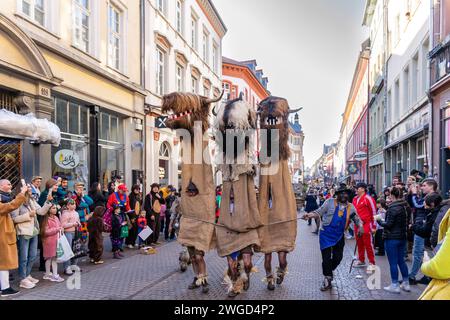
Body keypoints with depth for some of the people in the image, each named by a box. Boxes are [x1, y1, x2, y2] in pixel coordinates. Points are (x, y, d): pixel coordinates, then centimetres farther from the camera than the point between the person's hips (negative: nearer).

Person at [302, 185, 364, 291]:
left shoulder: (350, 207, 3)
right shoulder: (330, 202, -8)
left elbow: (357, 219, 10)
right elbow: (319, 212, -8)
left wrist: (360, 226, -11)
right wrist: (309, 215, -25)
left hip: (339, 235, 4)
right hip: (326, 234, -3)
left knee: (338, 257, 9)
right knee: (326, 257, -2)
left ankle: (329, 271, 41)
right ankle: (327, 280, 16)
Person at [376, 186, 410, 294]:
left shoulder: (393, 208, -19)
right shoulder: (405, 207, 5)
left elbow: (388, 224, -19)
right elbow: (407, 222, 15)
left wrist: (379, 220, -3)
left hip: (392, 238, -8)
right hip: (402, 237, 8)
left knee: (393, 263, 2)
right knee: (401, 261, 17)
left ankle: (395, 285, 9)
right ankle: (406, 284, 25)